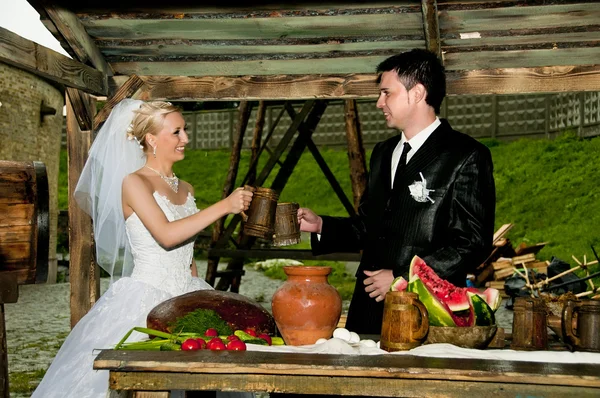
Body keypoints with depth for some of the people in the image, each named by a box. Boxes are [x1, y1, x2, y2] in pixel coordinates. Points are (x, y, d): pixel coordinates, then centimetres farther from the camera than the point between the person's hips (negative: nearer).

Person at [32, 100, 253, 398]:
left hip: (186, 299, 7)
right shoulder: (134, 183, -9)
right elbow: (166, 235, -23)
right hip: (145, 299, -6)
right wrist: (223, 206, -22)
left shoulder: (186, 190, 12)